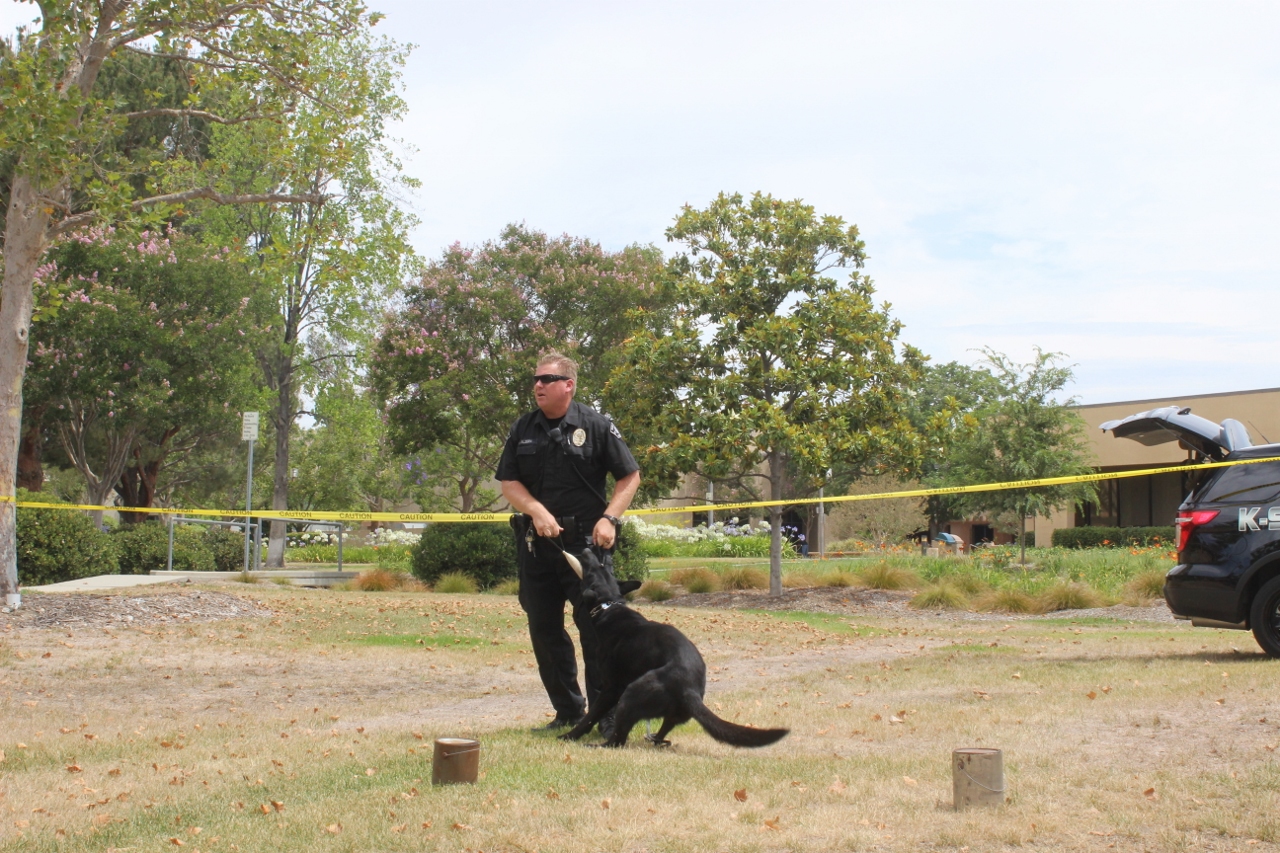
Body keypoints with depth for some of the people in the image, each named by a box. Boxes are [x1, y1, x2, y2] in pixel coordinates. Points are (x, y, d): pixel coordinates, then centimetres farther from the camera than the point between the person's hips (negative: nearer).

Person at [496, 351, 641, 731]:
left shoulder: (595, 425, -3)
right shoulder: (524, 429, 8)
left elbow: (630, 476, 0)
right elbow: (508, 482, 5)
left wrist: (609, 518, -13)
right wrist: (536, 510, -12)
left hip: (586, 542, -4)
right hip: (536, 543, 5)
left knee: (595, 628, -3)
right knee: (544, 631, 9)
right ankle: (567, 710, 21)